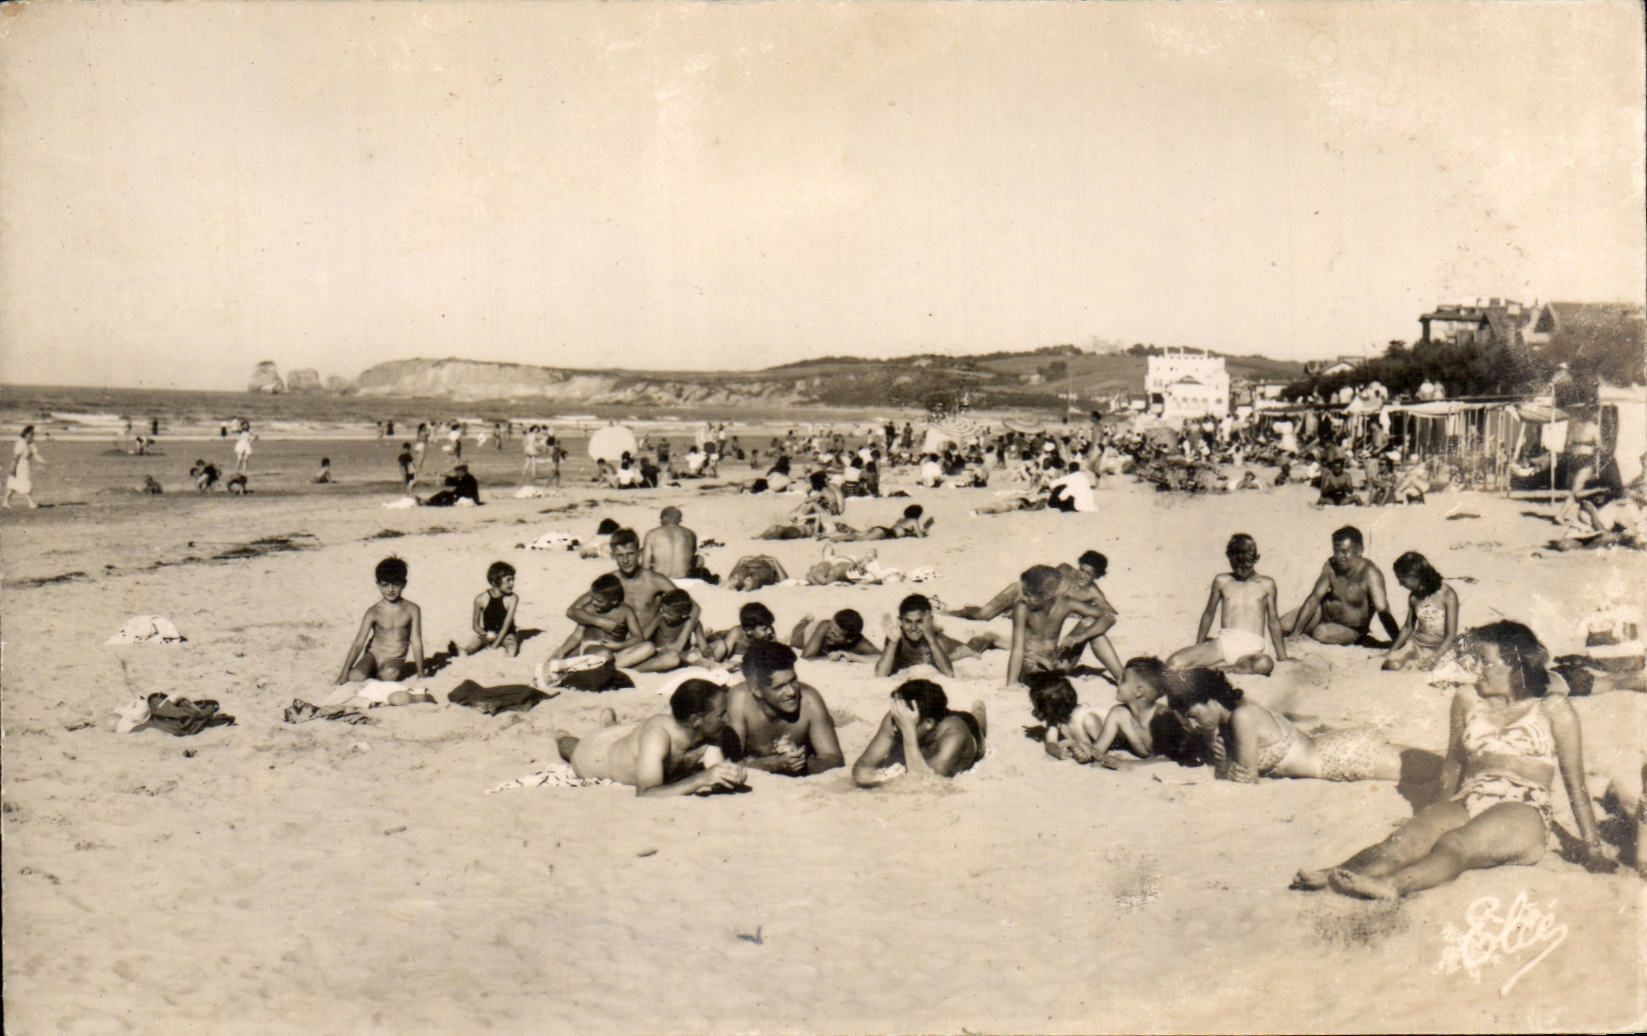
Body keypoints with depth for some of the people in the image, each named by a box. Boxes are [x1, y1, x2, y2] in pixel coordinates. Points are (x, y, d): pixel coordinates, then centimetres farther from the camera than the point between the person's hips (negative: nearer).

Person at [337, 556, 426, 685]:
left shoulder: (412, 610, -6)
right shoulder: (374, 612, -8)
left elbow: (416, 642, -5)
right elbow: (359, 643, -10)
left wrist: (420, 675, -6)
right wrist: (344, 673, -16)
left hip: (394, 660, -1)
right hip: (374, 655, 1)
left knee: (389, 673, -35)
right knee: (357, 675, -28)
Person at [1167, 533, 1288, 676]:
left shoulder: (1266, 585, 13)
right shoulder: (1221, 581, 14)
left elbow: (1273, 622, 18)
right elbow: (1209, 614, 24)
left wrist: (1282, 658, 18)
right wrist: (1198, 649, 28)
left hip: (1253, 646, 0)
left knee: (1265, 664, -41)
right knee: (1175, 662, -24)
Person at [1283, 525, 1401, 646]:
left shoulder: (1370, 574, -29)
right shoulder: (1331, 566, -14)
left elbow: (1383, 610, -34)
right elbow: (1315, 598, -11)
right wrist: (1295, 632, -14)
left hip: (1351, 629, -4)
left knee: (1321, 634, -33)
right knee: (1284, 624, -10)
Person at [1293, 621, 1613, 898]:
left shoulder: (1551, 709, 6)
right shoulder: (1467, 700, 16)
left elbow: (1575, 783, 7)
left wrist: (1592, 844, 7)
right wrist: (1449, 810, 23)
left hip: (1522, 814, -4)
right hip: (1468, 805, 4)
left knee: (1458, 844, -37)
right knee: (1412, 835, -31)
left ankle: (1391, 884, -64)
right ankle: (1338, 873, -56)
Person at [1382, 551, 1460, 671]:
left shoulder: (1447, 595, -11)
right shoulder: (1413, 597, 6)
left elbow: (1451, 635, -11)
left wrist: (1433, 659, -22)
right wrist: (1392, 651, 10)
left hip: (1439, 647, -4)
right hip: (1415, 643, 4)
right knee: (1390, 664, -25)